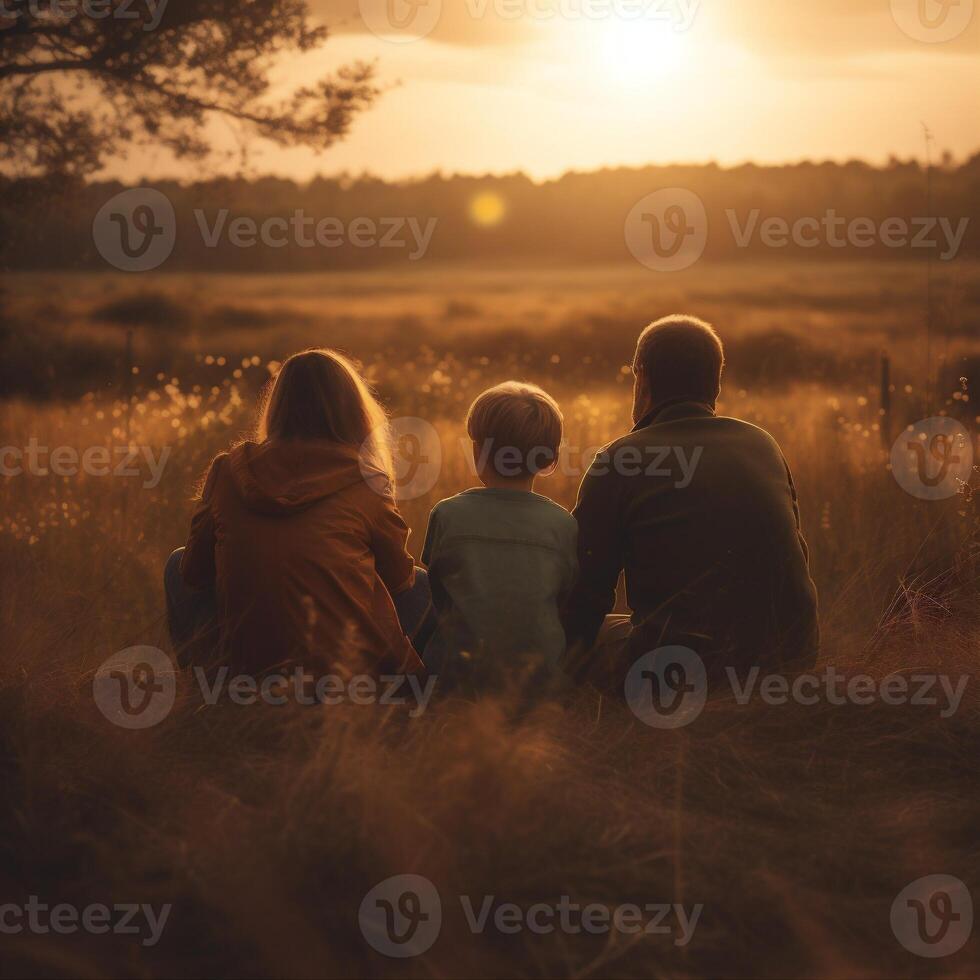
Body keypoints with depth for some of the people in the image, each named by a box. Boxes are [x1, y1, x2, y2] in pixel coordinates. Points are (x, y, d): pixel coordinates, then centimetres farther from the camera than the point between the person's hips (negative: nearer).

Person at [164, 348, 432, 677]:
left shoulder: (228, 469, 2)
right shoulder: (366, 482, -4)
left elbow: (194, 572, 11)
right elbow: (399, 579, 10)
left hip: (243, 662, 1)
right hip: (352, 661, -1)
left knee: (177, 566, 28)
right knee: (420, 583, 27)